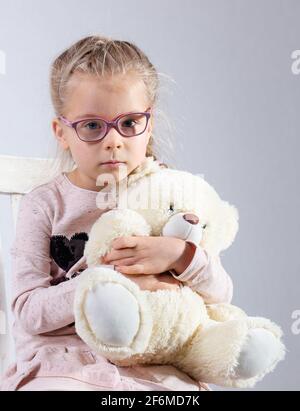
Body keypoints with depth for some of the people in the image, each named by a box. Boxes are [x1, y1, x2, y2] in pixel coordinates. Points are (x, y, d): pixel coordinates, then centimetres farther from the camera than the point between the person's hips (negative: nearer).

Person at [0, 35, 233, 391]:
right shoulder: (45, 204, 0)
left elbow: (221, 295, 5)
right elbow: (29, 312, -8)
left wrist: (181, 255, -16)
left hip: (151, 363, 2)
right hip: (63, 362, -1)